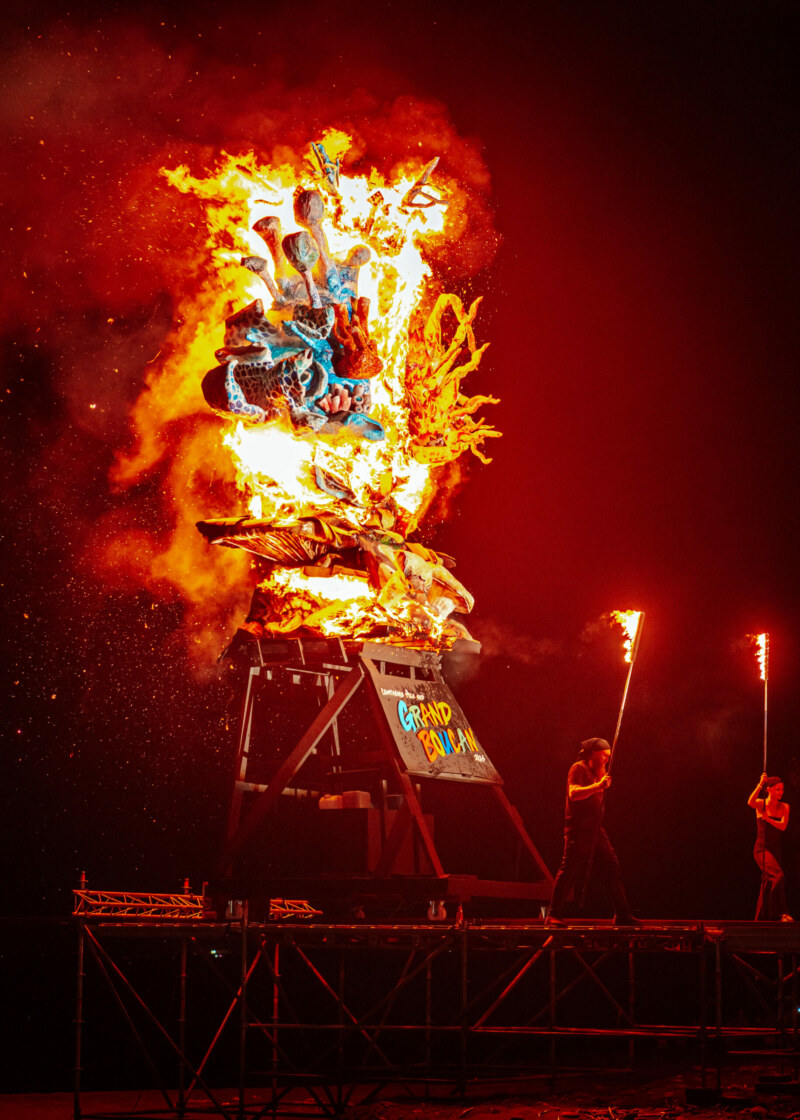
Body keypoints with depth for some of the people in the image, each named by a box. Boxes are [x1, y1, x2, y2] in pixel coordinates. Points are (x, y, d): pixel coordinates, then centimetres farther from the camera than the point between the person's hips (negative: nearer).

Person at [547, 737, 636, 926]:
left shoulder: (598, 771, 21)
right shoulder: (578, 768, -5)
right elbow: (573, 793, -18)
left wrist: (604, 781, 9)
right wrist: (597, 786, -26)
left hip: (595, 829, 8)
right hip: (578, 827, -8)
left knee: (611, 867, 4)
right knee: (569, 870, -11)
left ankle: (622, 915, 7)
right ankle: (554, 915, -9)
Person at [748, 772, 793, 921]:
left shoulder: (784, 807, 7)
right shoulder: (761, 804, -3)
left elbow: (783, 826, -8)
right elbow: (750, 802, -28)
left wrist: (767, 818, -20)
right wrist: (760, 785, -26)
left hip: (775, 850, 5)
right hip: (762, 849, -5)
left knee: (768, 885, 8)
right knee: (778, 876, -25)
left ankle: (761, 919, 16)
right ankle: (782, 913, -23)